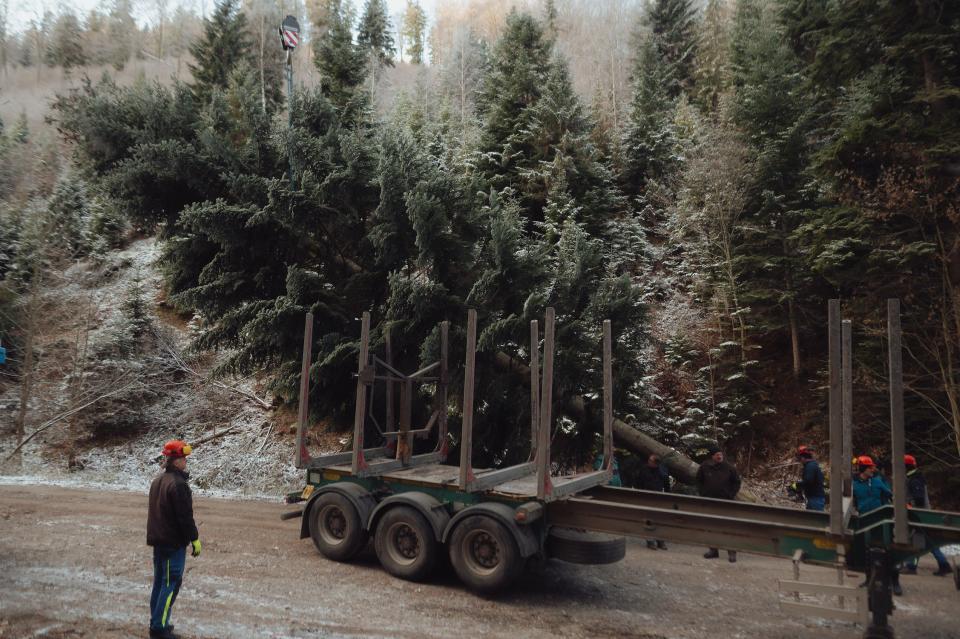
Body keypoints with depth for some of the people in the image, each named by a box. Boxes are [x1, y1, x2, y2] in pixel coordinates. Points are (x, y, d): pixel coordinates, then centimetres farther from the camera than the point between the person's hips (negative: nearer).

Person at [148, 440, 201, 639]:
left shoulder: (157, 481, 10)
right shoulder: (178, 484, -20)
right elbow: (186, 516, -20)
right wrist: (195, 539, -12)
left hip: (158, 540, 9)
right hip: (174, 542, -9)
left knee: (159, 581, 15)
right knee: (171, 583, -3)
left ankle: (156, 622, 23)